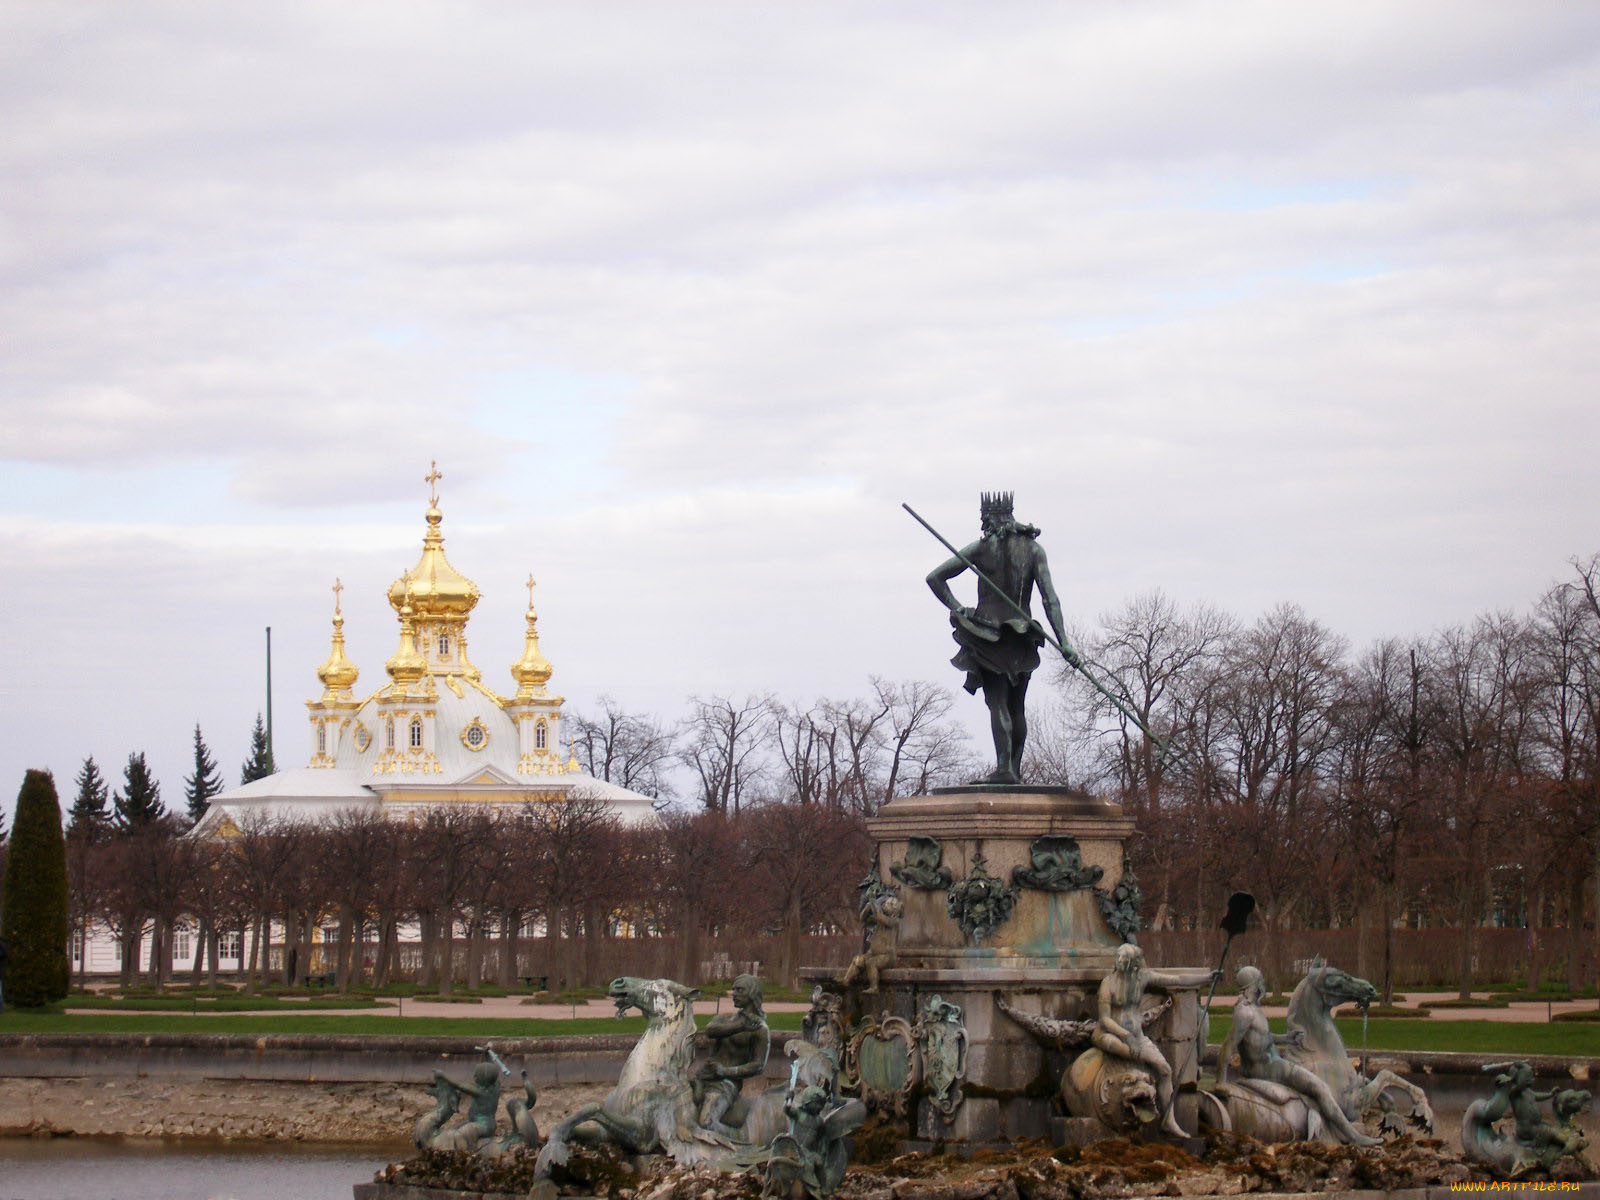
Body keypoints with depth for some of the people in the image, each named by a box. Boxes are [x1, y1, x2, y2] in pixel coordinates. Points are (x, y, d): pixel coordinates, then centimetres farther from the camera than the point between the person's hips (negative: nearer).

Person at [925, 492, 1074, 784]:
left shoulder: (981, 548, 0)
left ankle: (1004, 768, -24)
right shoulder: (1033, 549, 4)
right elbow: (1050, 598, -3)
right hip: (1023, 636, 3)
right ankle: (1015, 770, 16)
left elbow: (935, 577, 0)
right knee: (1017, 706, 14)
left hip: (988, 632, -3)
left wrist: (956, 609, 4)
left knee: (997, 702, -10)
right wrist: (1063, 642, -5)